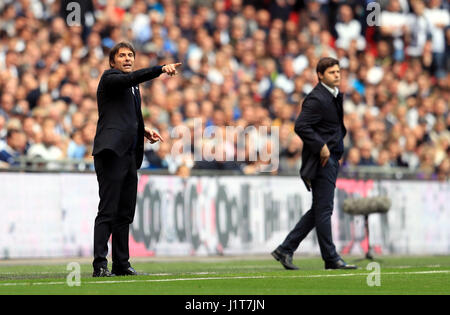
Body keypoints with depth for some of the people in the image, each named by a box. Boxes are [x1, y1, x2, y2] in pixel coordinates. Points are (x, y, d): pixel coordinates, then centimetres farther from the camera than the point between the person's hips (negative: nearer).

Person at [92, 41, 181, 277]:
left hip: (130, 156, 9)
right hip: (111, 152, -9)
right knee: (107, 211, -12)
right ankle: (100, 264, -14)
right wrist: (161, 69, -29)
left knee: (125, 214, 9)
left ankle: (122, 264, 14)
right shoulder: (109, 78, -1)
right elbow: (132, 78, -21)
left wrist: (143, 131, 15)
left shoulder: (133, 87, 24)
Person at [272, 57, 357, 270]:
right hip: (321, 159, -10)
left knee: (319, 210, 12)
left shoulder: (335, 95, 16)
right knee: (323, 209, -4)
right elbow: (300, 126, -23)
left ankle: (285, 250, 15)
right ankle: (331, 259, 0)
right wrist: (321, 146, -22)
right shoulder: (316, 99, -15)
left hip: (332, 158, 10)